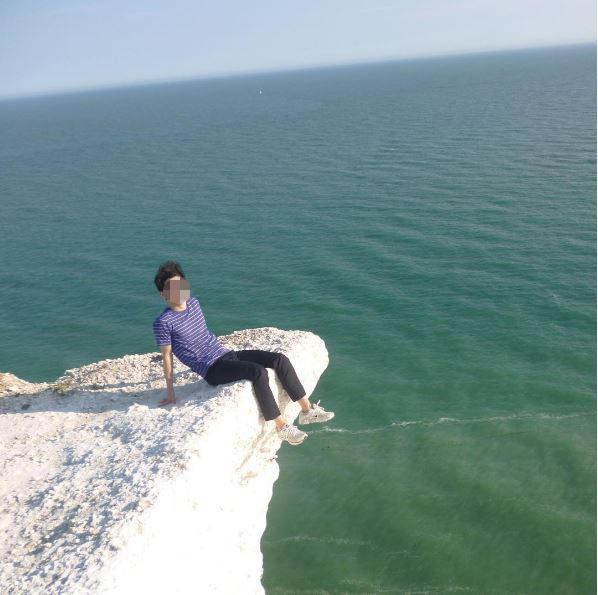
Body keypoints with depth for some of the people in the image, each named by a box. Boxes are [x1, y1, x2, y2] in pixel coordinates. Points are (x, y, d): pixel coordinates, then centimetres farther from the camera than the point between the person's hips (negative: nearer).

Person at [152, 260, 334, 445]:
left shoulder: (194, 302, 12)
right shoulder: (163, 322, -9)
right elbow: (167, 357, -7)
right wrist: (170, 393, -6)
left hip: (227, 354, 8)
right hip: (213, 369, -7)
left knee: (280, 359, -9)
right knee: (258, 372, -31)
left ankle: (307, 409, -2)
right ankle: (282, 426, -21)